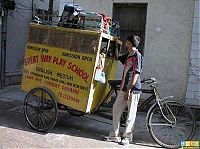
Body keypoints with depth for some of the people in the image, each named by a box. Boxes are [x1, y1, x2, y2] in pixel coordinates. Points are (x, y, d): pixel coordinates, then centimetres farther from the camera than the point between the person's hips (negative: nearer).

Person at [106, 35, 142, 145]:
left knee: (131, 114, 2)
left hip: (133, 90, -9)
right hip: (124, 88, 9)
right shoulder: (128, 56, 14)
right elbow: (117, 57, 34)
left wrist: (129, 90, -20)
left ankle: (127, 137, 15)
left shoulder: (137, 55, -12)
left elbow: (136, 74, -18)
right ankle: (115, 135, 19)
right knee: (116, 110, 9)